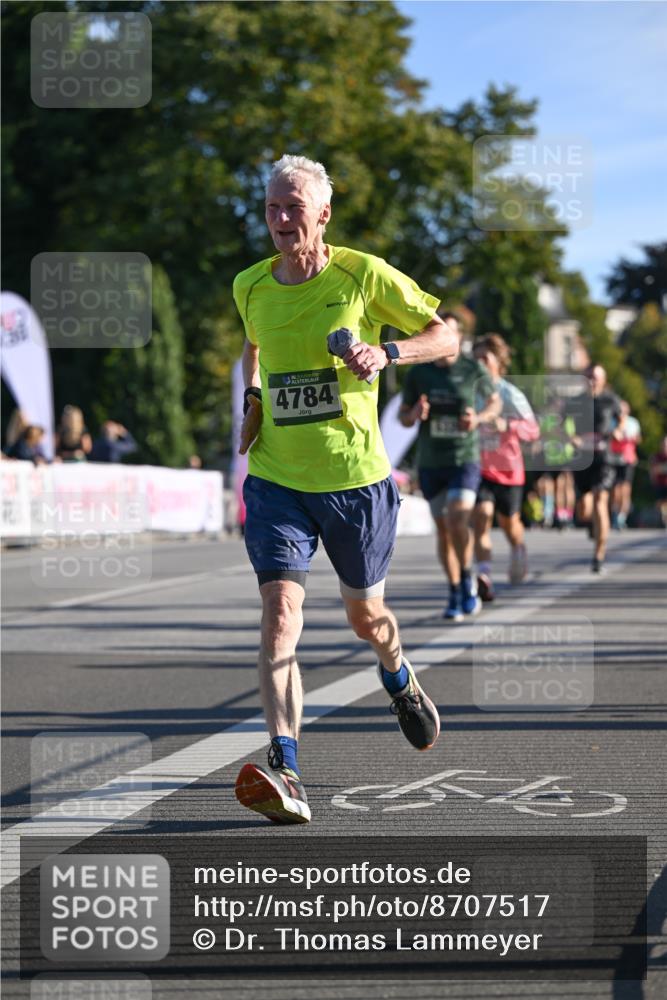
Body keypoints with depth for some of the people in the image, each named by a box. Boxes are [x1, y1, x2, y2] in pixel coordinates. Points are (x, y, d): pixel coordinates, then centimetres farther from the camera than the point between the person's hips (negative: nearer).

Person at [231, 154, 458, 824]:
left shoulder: (364, 275, -8)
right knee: (280, 613, -17)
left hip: (356, 477, -2)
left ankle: (399, 679, 54)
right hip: (276, 479, 2)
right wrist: (251, 399, 12)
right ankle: (285, 775, -26)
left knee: (364, 614, 16)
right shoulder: (250, 286, 4)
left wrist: (386, 353, -18)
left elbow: (447, 338, -1)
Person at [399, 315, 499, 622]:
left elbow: (495, 402, 11)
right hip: (430, 463, 3)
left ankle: (468, 579, 3)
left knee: (457, 521, -20)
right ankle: (455, 595, 20)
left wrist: (479, 418, -10)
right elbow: (403, 417, 9)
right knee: (443, 529, 8)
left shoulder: (473, 370, -3)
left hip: (465, 459, -3)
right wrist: (415, 414, -15)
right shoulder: (417, 374, 1)